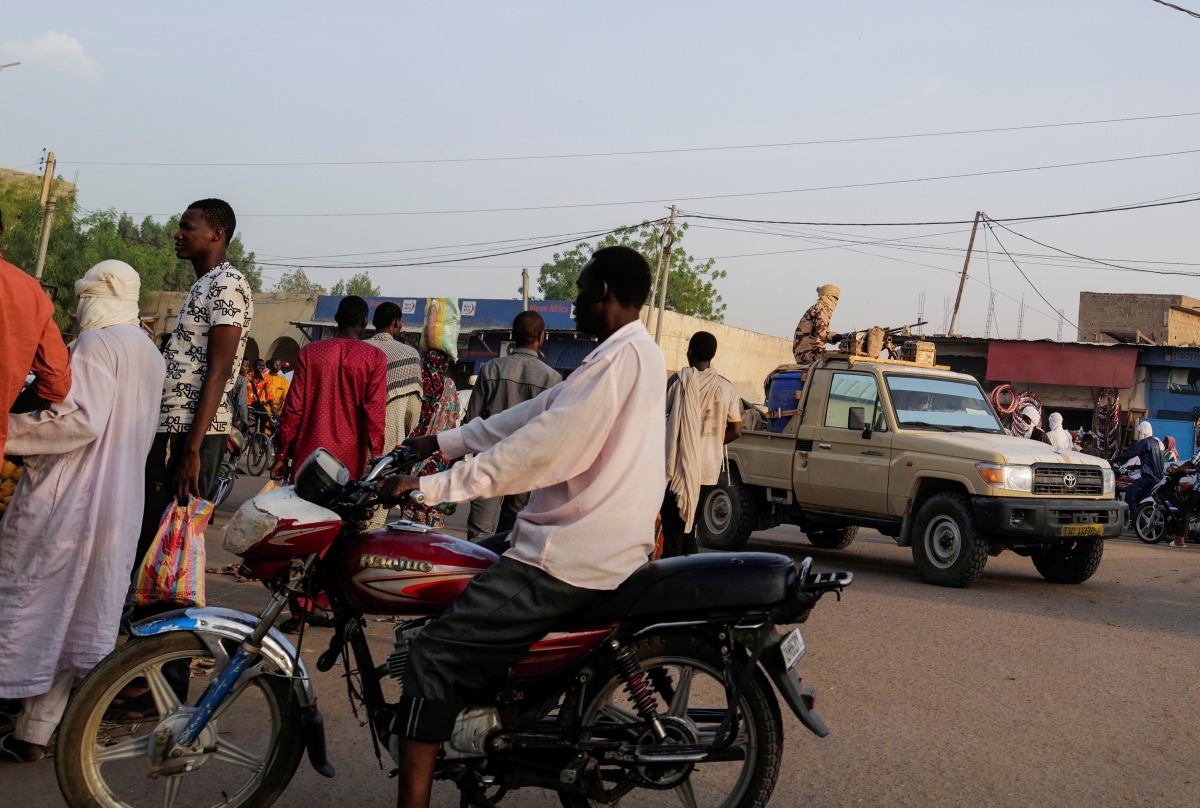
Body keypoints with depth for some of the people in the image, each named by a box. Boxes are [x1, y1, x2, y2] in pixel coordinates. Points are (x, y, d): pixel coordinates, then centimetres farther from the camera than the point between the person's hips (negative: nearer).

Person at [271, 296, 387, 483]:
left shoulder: (310, 351, 2)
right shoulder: (375, 357, -2)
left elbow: (294, 407, 2)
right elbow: (375, 412, -7)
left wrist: (282, 455, 7)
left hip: (308, 454, 1)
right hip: (350, 460, -1)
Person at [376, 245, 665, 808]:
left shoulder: (623, 355, -17)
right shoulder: (635, 353, 16)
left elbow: (540, 446, -23)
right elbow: (538, 411, 18)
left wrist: (433, 487, -21)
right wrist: (445, 441, 17)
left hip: (570, 558, -11)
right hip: (600, 546, 11)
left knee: (434, 658, -14)